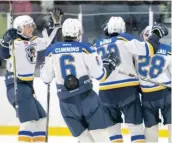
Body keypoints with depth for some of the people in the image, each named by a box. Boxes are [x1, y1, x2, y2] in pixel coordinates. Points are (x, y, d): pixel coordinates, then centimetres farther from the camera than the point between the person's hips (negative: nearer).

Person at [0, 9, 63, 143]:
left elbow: (48, 42, 28)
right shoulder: (15, 42, -12)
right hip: (16, 86, -10)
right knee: (29, 121, -21)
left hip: (28, 86, 10)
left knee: (41, 118, 15)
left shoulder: (34, 41, 12)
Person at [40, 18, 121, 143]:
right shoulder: (85, 48, -3)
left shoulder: (52, 50, 4)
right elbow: (99, 74, -4)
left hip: (66, 102, 3)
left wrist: (45, 66, 30)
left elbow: (46, 78, 9)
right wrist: (110, 63, 14)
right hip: (86, 96, -3)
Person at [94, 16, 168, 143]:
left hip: (106, 91, 4)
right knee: (135, 125, -1)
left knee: (113, 125, 15)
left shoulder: (98, 45, 12)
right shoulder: (124, 39, -1)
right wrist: (155, 36, 4)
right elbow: (145, 50, -10)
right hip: (127, 89, -3)